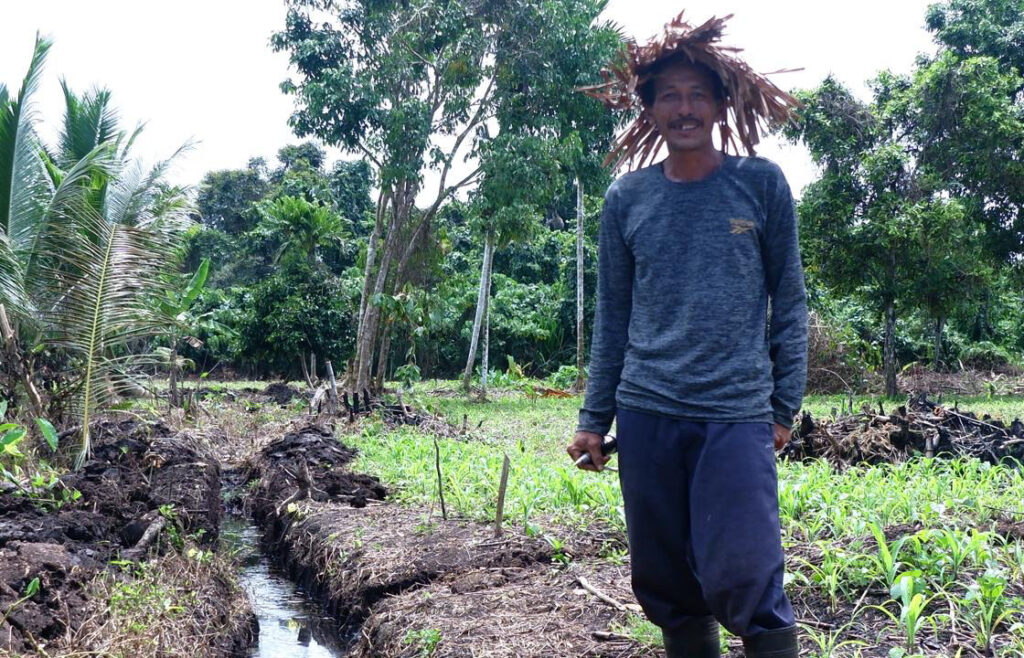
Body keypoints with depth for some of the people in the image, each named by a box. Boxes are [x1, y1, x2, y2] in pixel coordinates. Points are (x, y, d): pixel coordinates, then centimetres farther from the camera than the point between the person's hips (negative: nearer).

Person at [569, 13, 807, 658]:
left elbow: (789, 302, 5)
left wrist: (785, 406, 1)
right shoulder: (626, 199, 8)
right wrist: (594, 420, 8)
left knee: (741, 579, -8)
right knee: (666, 585, 10)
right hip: (645, 413, 3)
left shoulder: (762, 184, 3)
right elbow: (612, 317, 11)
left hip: (737, 414, -2)